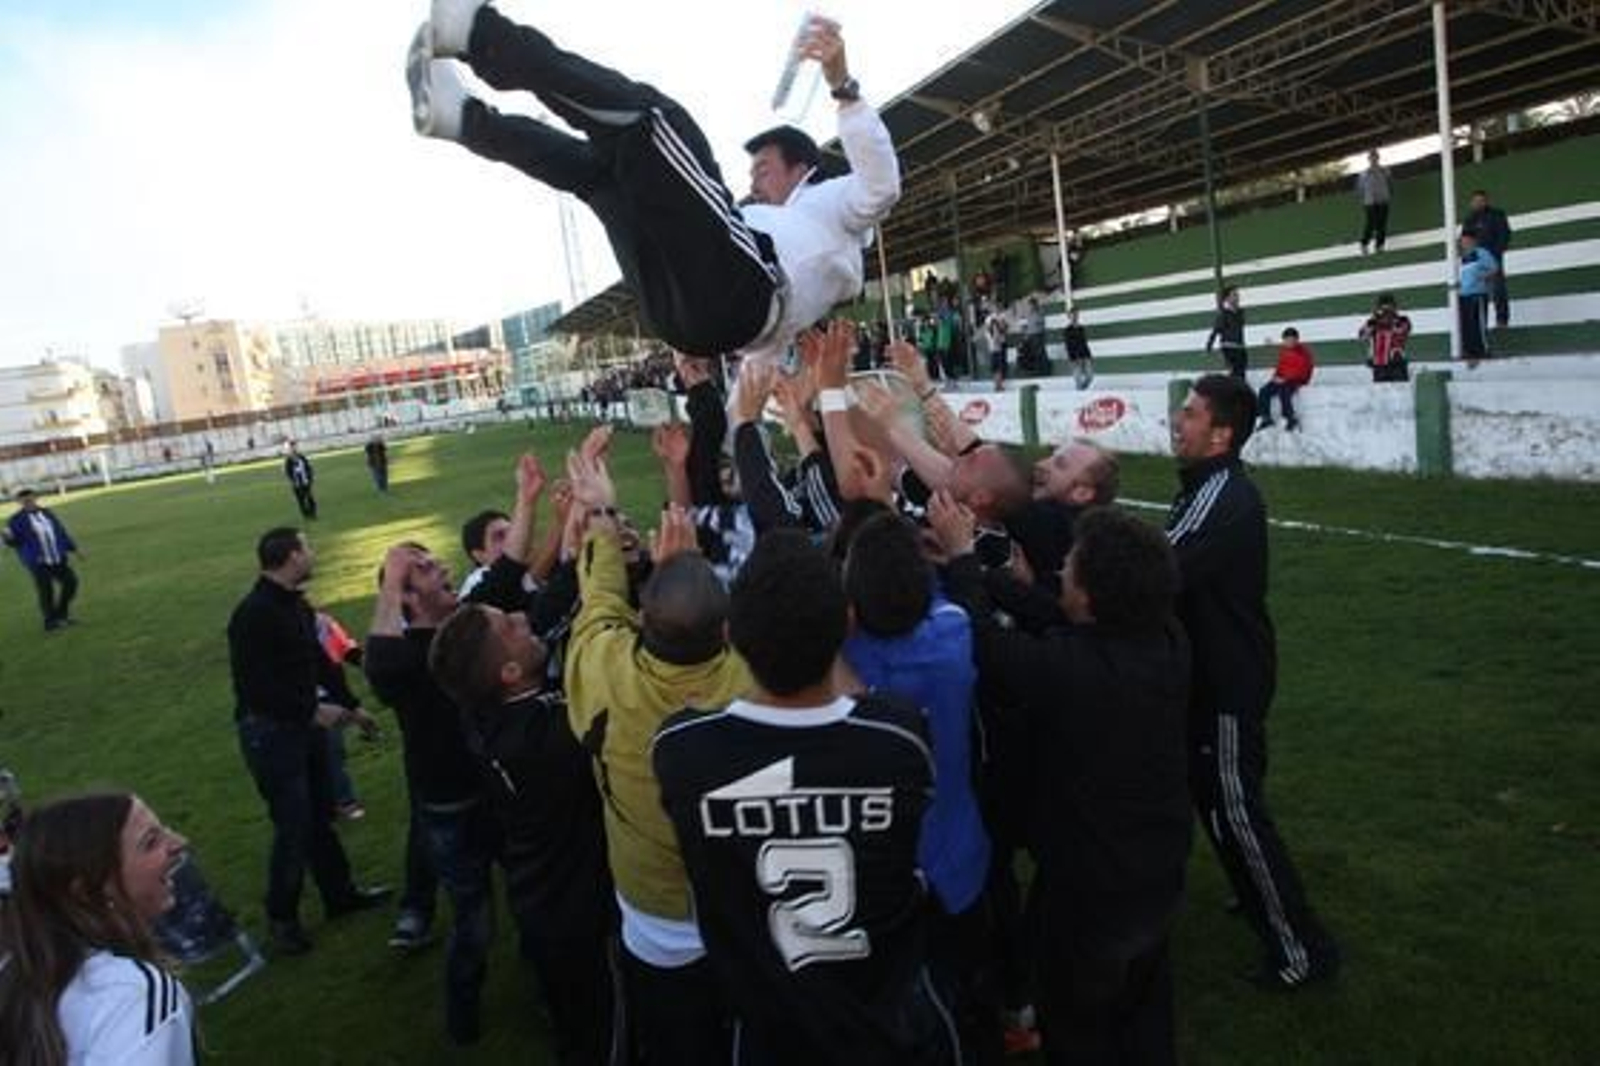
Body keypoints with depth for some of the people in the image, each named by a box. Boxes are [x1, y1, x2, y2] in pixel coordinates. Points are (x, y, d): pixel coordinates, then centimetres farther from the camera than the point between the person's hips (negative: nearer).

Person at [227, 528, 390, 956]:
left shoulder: (297, 604, 7)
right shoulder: (252, 614, -21)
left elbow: (319, 660, 16)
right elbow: (253, 686, -25)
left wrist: (350, 707, 16)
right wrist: (313, 710, -21)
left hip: (305, 725, 9)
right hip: (270, 731, -9)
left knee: (320, 815, 19)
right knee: (293, 825, -2)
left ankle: (339, 892, 34)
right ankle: (282, 917, 17)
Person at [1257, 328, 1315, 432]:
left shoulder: (1303, 352, -10)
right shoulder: (1283, 350, 11)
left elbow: (1302, 371, -17)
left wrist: (1285, 379, -23)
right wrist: (1276, 376, 2)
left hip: (1296, 380, -7)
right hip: (1281, 379, 7)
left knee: (1283, 392, -35)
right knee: (1264, 391, -16)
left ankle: (1291, 420, -19)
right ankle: (1266, 419, -6)